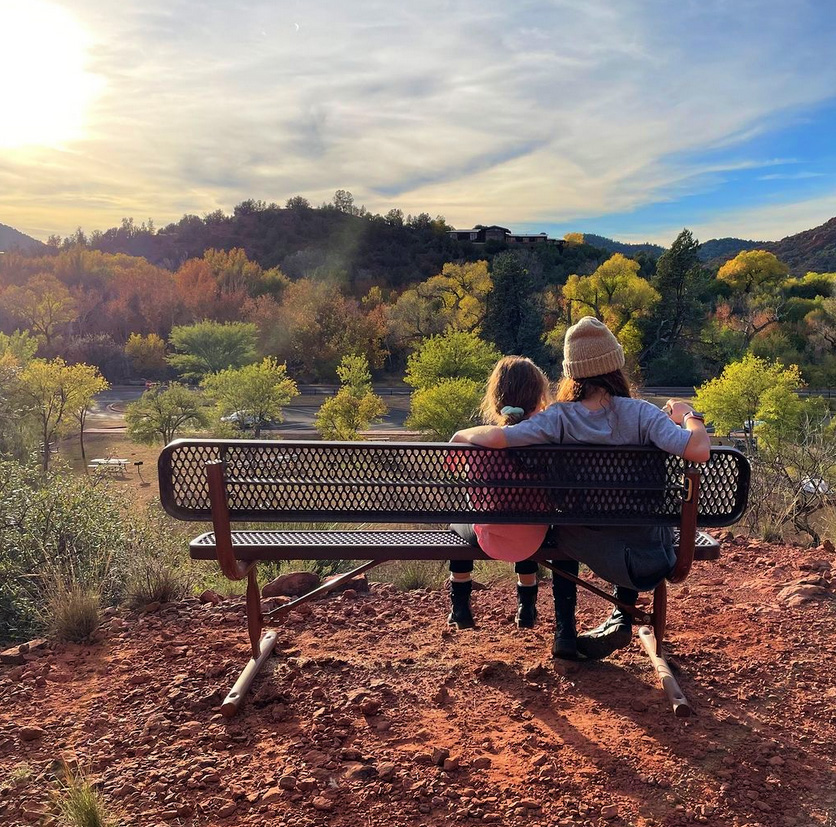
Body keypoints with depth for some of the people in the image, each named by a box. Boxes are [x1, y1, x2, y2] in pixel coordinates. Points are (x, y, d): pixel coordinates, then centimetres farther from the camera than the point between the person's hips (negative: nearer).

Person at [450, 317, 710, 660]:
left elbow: (497, 438, -27)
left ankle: (565, 632, 32)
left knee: (562, 529, 36)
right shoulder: (639, 414, -16)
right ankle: (621, 619, 33)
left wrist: (462, 435, -6)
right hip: (649, 559, 1)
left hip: (589, 554, 0)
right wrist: (690, 416, -4)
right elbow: (699, 451, -25)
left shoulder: (558, 419, -16)